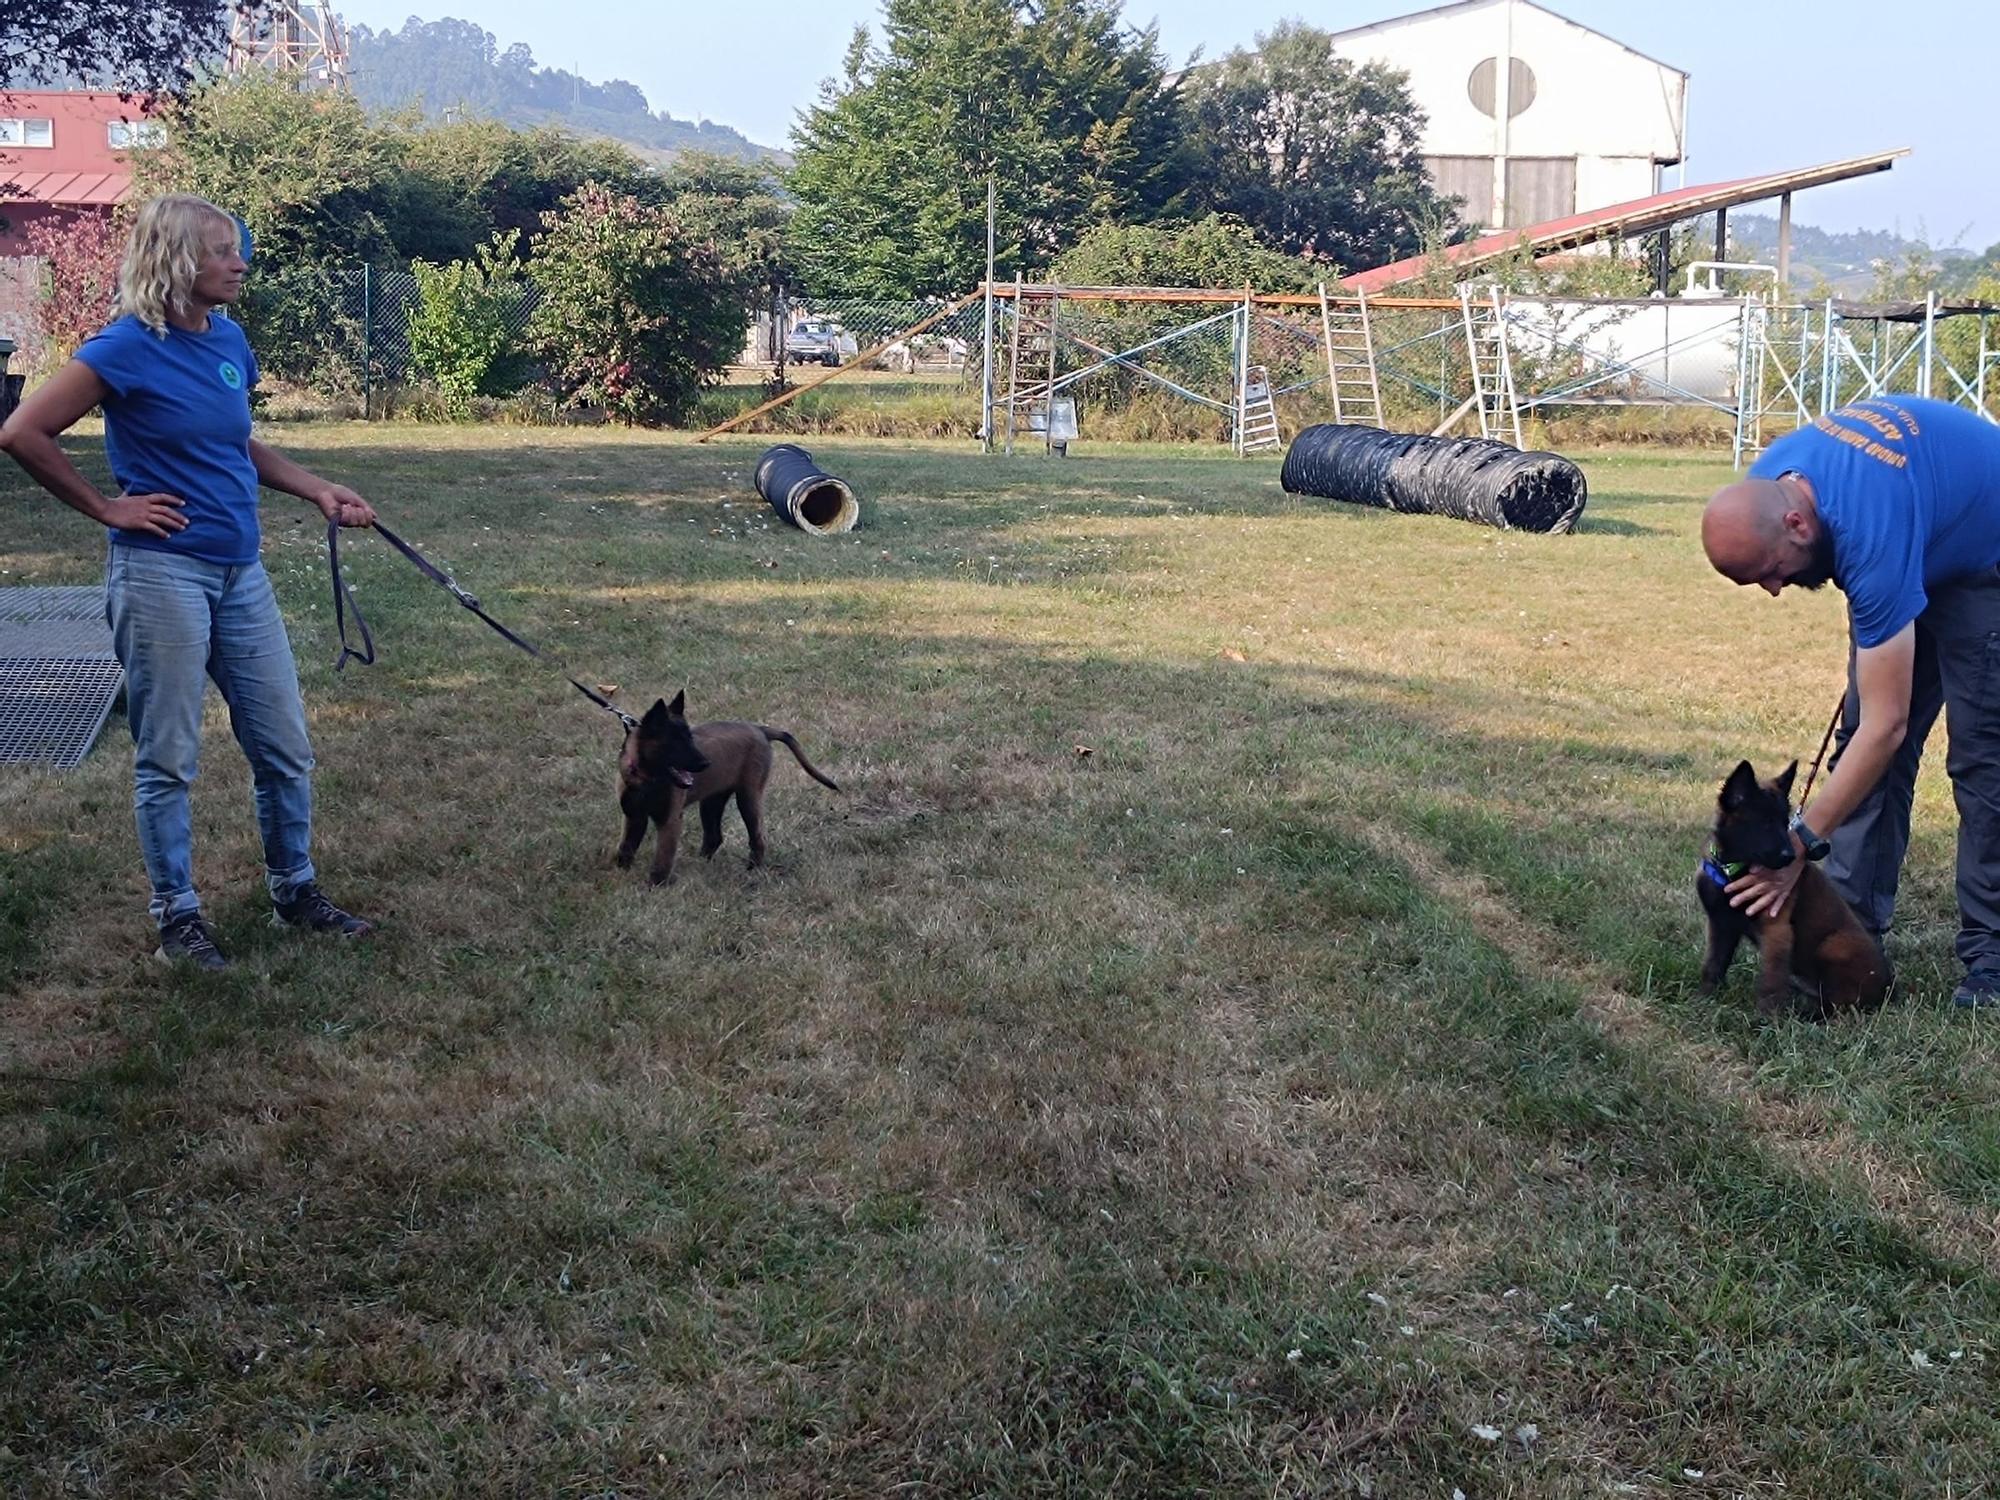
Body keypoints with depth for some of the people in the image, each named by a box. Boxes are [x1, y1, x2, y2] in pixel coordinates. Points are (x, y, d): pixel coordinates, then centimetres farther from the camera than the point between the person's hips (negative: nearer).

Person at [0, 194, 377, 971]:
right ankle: (177, 913, 17)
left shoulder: (228, 340, 7)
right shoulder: (127, 348, -13)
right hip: (161, 574, -7)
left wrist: (319, 491, 10)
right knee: (166, 758, 4)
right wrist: (108, 508, -10)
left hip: (240, 573, 7)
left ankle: (296, 891, 27)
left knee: (284, 747, 11)